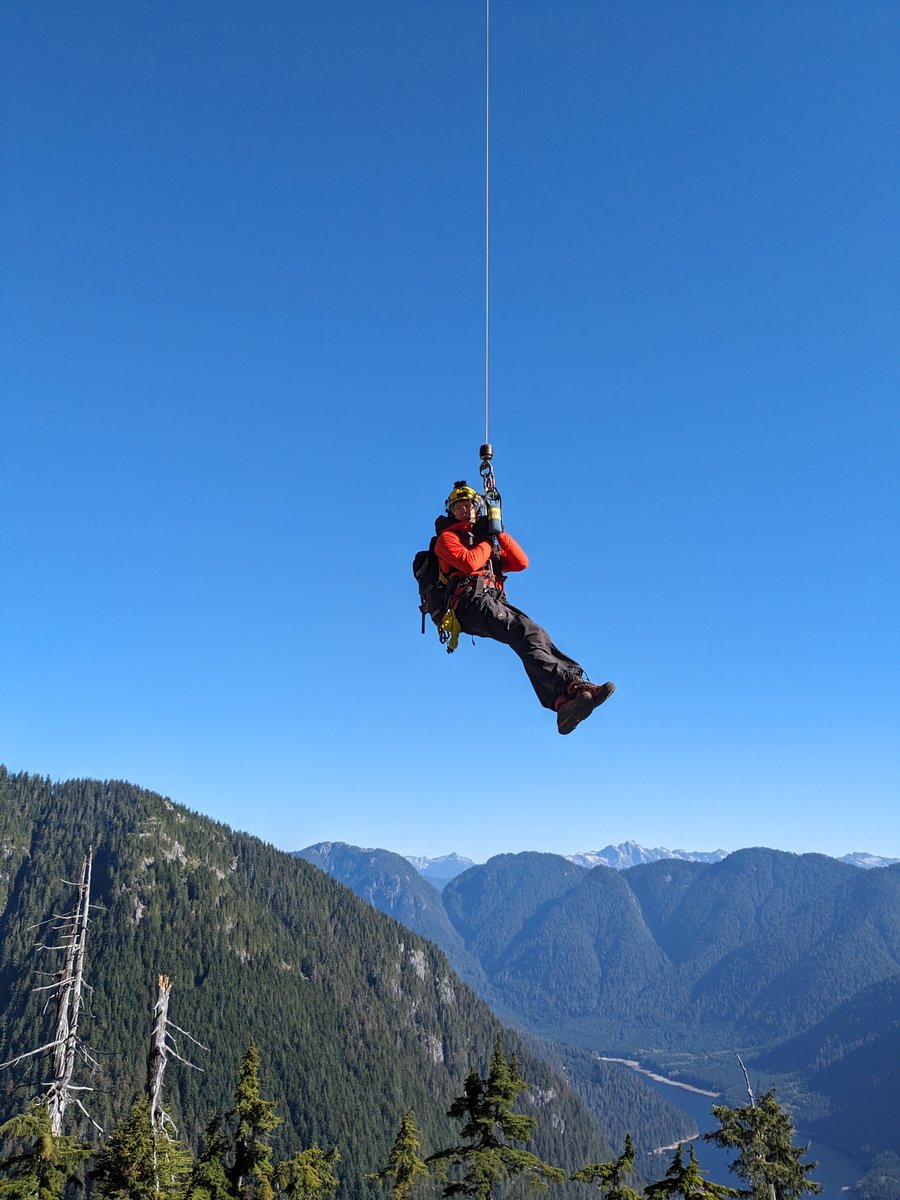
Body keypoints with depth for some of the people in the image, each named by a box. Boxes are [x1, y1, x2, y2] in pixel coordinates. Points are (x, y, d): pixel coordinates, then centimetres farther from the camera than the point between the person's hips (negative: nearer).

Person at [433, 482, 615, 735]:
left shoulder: (487, 539, 36)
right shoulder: (447, 538, 17)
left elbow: (521, 562, 22)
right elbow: (469, 563, -5)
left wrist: (500, 534, 17)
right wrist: (487, 542, 12)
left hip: (494, 601, 6)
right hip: (470, 600, -6)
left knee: (535, 638, -24)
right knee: (525, 631, -31)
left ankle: (562, 701, -46)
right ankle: (570, 684, -51)